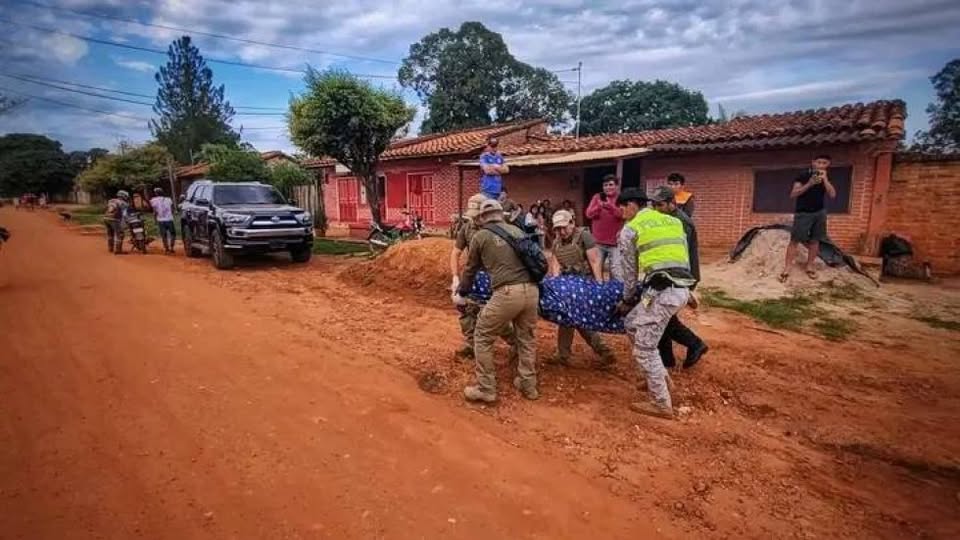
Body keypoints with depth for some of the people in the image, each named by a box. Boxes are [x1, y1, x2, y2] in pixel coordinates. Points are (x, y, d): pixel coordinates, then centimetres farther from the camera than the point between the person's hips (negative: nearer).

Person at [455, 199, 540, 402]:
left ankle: (486, 389, 18)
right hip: (531, 290, 5)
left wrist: (461, 294, 35)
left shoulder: (480, 236, 9)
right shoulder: (517, 230, 20)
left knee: (483, 338, 12)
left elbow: (471, 269, 19)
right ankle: (528, 385, 33)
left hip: (507, 293, -5)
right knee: (527, 338, 23)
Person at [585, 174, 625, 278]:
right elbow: (589, 214, -2)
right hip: (598, 241, 3)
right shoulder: (597, 197, 7)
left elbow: (623, 214, -15)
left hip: (615, 242, -3)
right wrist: (599, 206, -20)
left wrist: (610, 206, -28)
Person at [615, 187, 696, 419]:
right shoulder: (673, 221, 22)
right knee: (632, 323, 23)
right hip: (681, 289, 8)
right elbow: (682, 258, 22)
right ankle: (660, 377, 28)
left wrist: (627, 300, 22)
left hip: (662, 292, -8)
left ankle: (662, 405, 13)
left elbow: (630, 272, 7)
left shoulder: (630, 230, 3)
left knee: (644, 349, 5)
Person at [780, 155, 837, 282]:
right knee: (794, 240, -7)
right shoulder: (802, 177, -4)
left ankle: (809, 266, 18)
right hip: (803, 213, -4)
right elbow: (793, 194, -12)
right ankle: (786, 269, -7)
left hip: (820, 213, 4)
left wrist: (824, 179, -10)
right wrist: (809, 184, -21)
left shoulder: (826, 178, 9)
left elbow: (832, 194, -4)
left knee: (815, 240, 7)